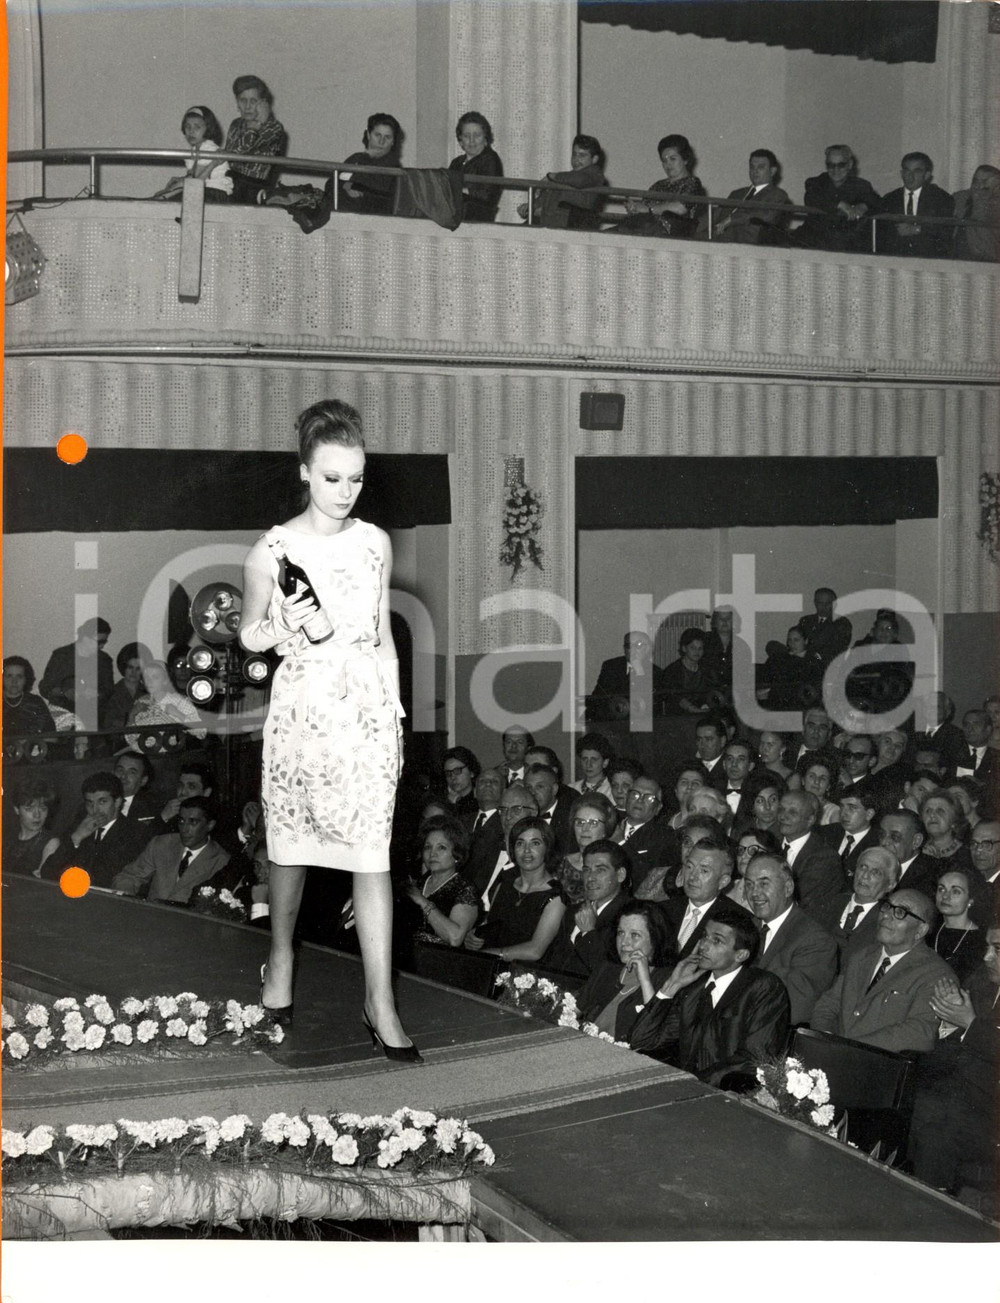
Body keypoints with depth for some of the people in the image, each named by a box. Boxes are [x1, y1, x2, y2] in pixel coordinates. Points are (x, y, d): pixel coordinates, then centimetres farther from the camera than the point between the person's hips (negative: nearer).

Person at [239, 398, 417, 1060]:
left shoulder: (375, 542, 4)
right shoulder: (274, 550, -5)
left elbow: (384, 634, 11)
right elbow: (250, 635, 6)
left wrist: (396, 710, 9)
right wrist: (287, 628, -15)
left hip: (369, 707, 1)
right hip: (303, 706, -1)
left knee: (373, 852, -2)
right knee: (293, 839, 13)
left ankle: (381, 1003, 0)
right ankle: (282, 952, 39)